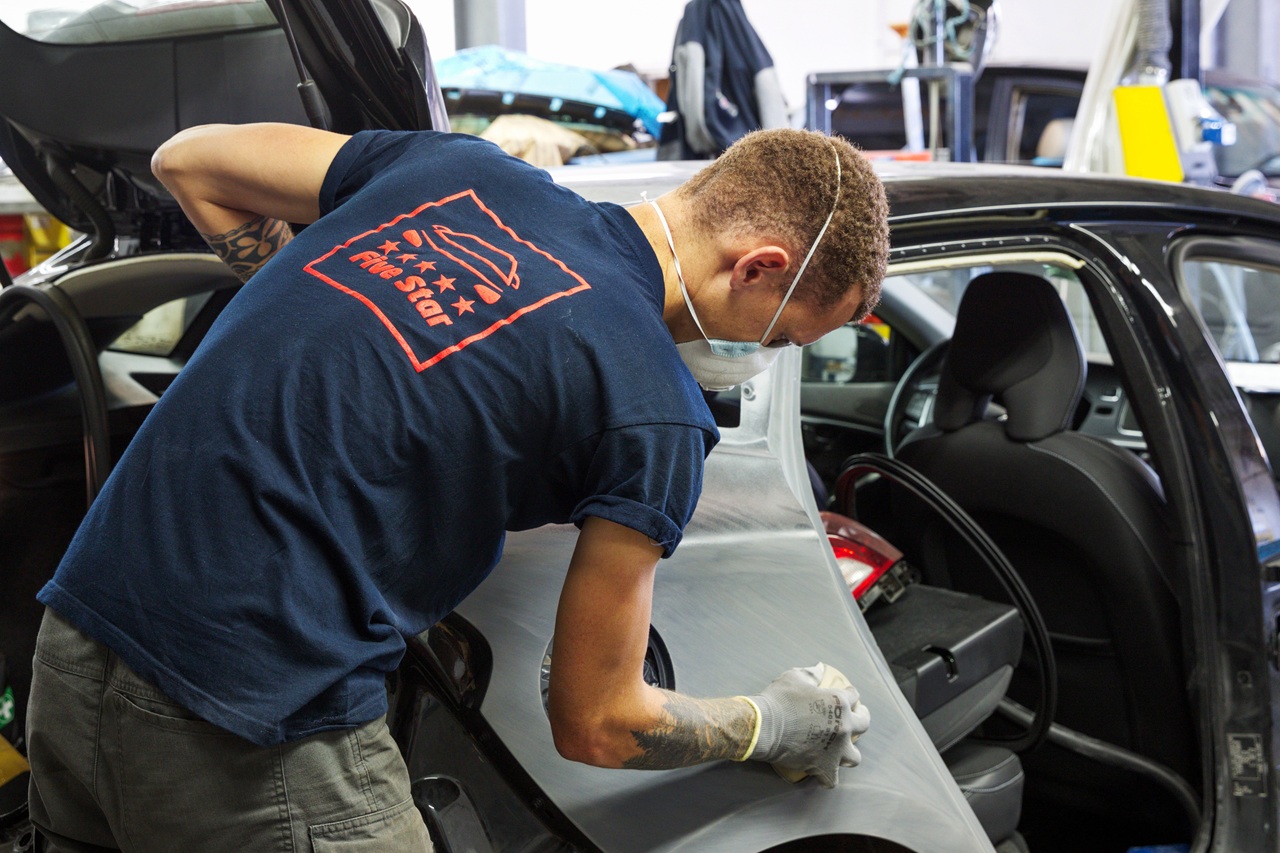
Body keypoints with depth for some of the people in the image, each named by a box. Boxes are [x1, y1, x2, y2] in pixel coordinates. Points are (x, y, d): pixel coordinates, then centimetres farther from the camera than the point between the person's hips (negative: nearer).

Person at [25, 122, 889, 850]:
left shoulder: (462, 165, 7)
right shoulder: (654, 412, -10)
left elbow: (190, 161, 18)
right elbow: (595, 724, -1)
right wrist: (771, 725, 17)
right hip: (249, 738, -7)